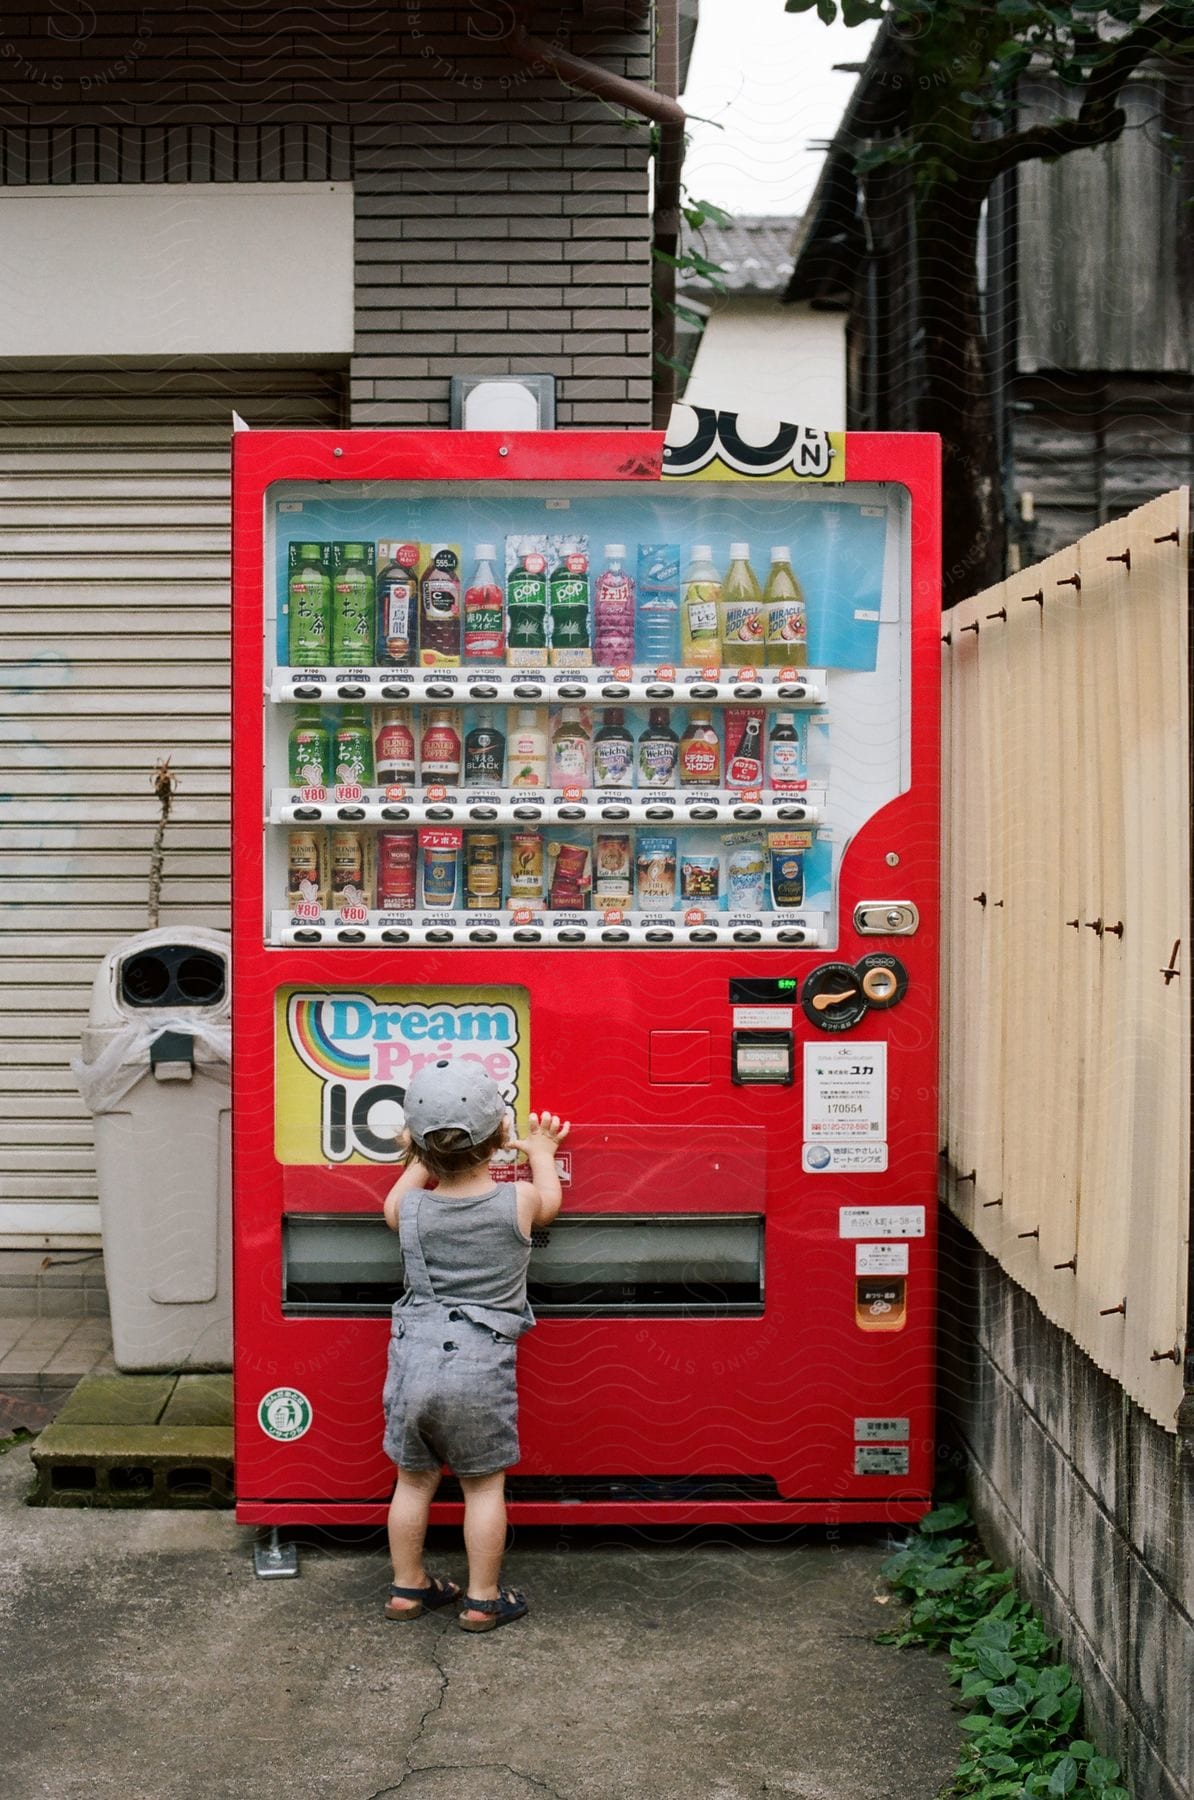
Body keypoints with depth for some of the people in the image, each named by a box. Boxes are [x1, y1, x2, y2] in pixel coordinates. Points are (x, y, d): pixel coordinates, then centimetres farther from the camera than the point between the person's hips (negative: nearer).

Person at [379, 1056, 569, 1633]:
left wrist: (420, 1160, 39)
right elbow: (550, 1200, 20)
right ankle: (483, 1600, 21)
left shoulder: (411, 1208, -1)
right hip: (481, 1367, -2)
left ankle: (407, 1587, 30)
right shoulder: (518, 1201, -5)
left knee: (414, 1479, 17)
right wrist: (540, 1153, 38)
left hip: (414, 1358, 2)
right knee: (484, 1485, 12)